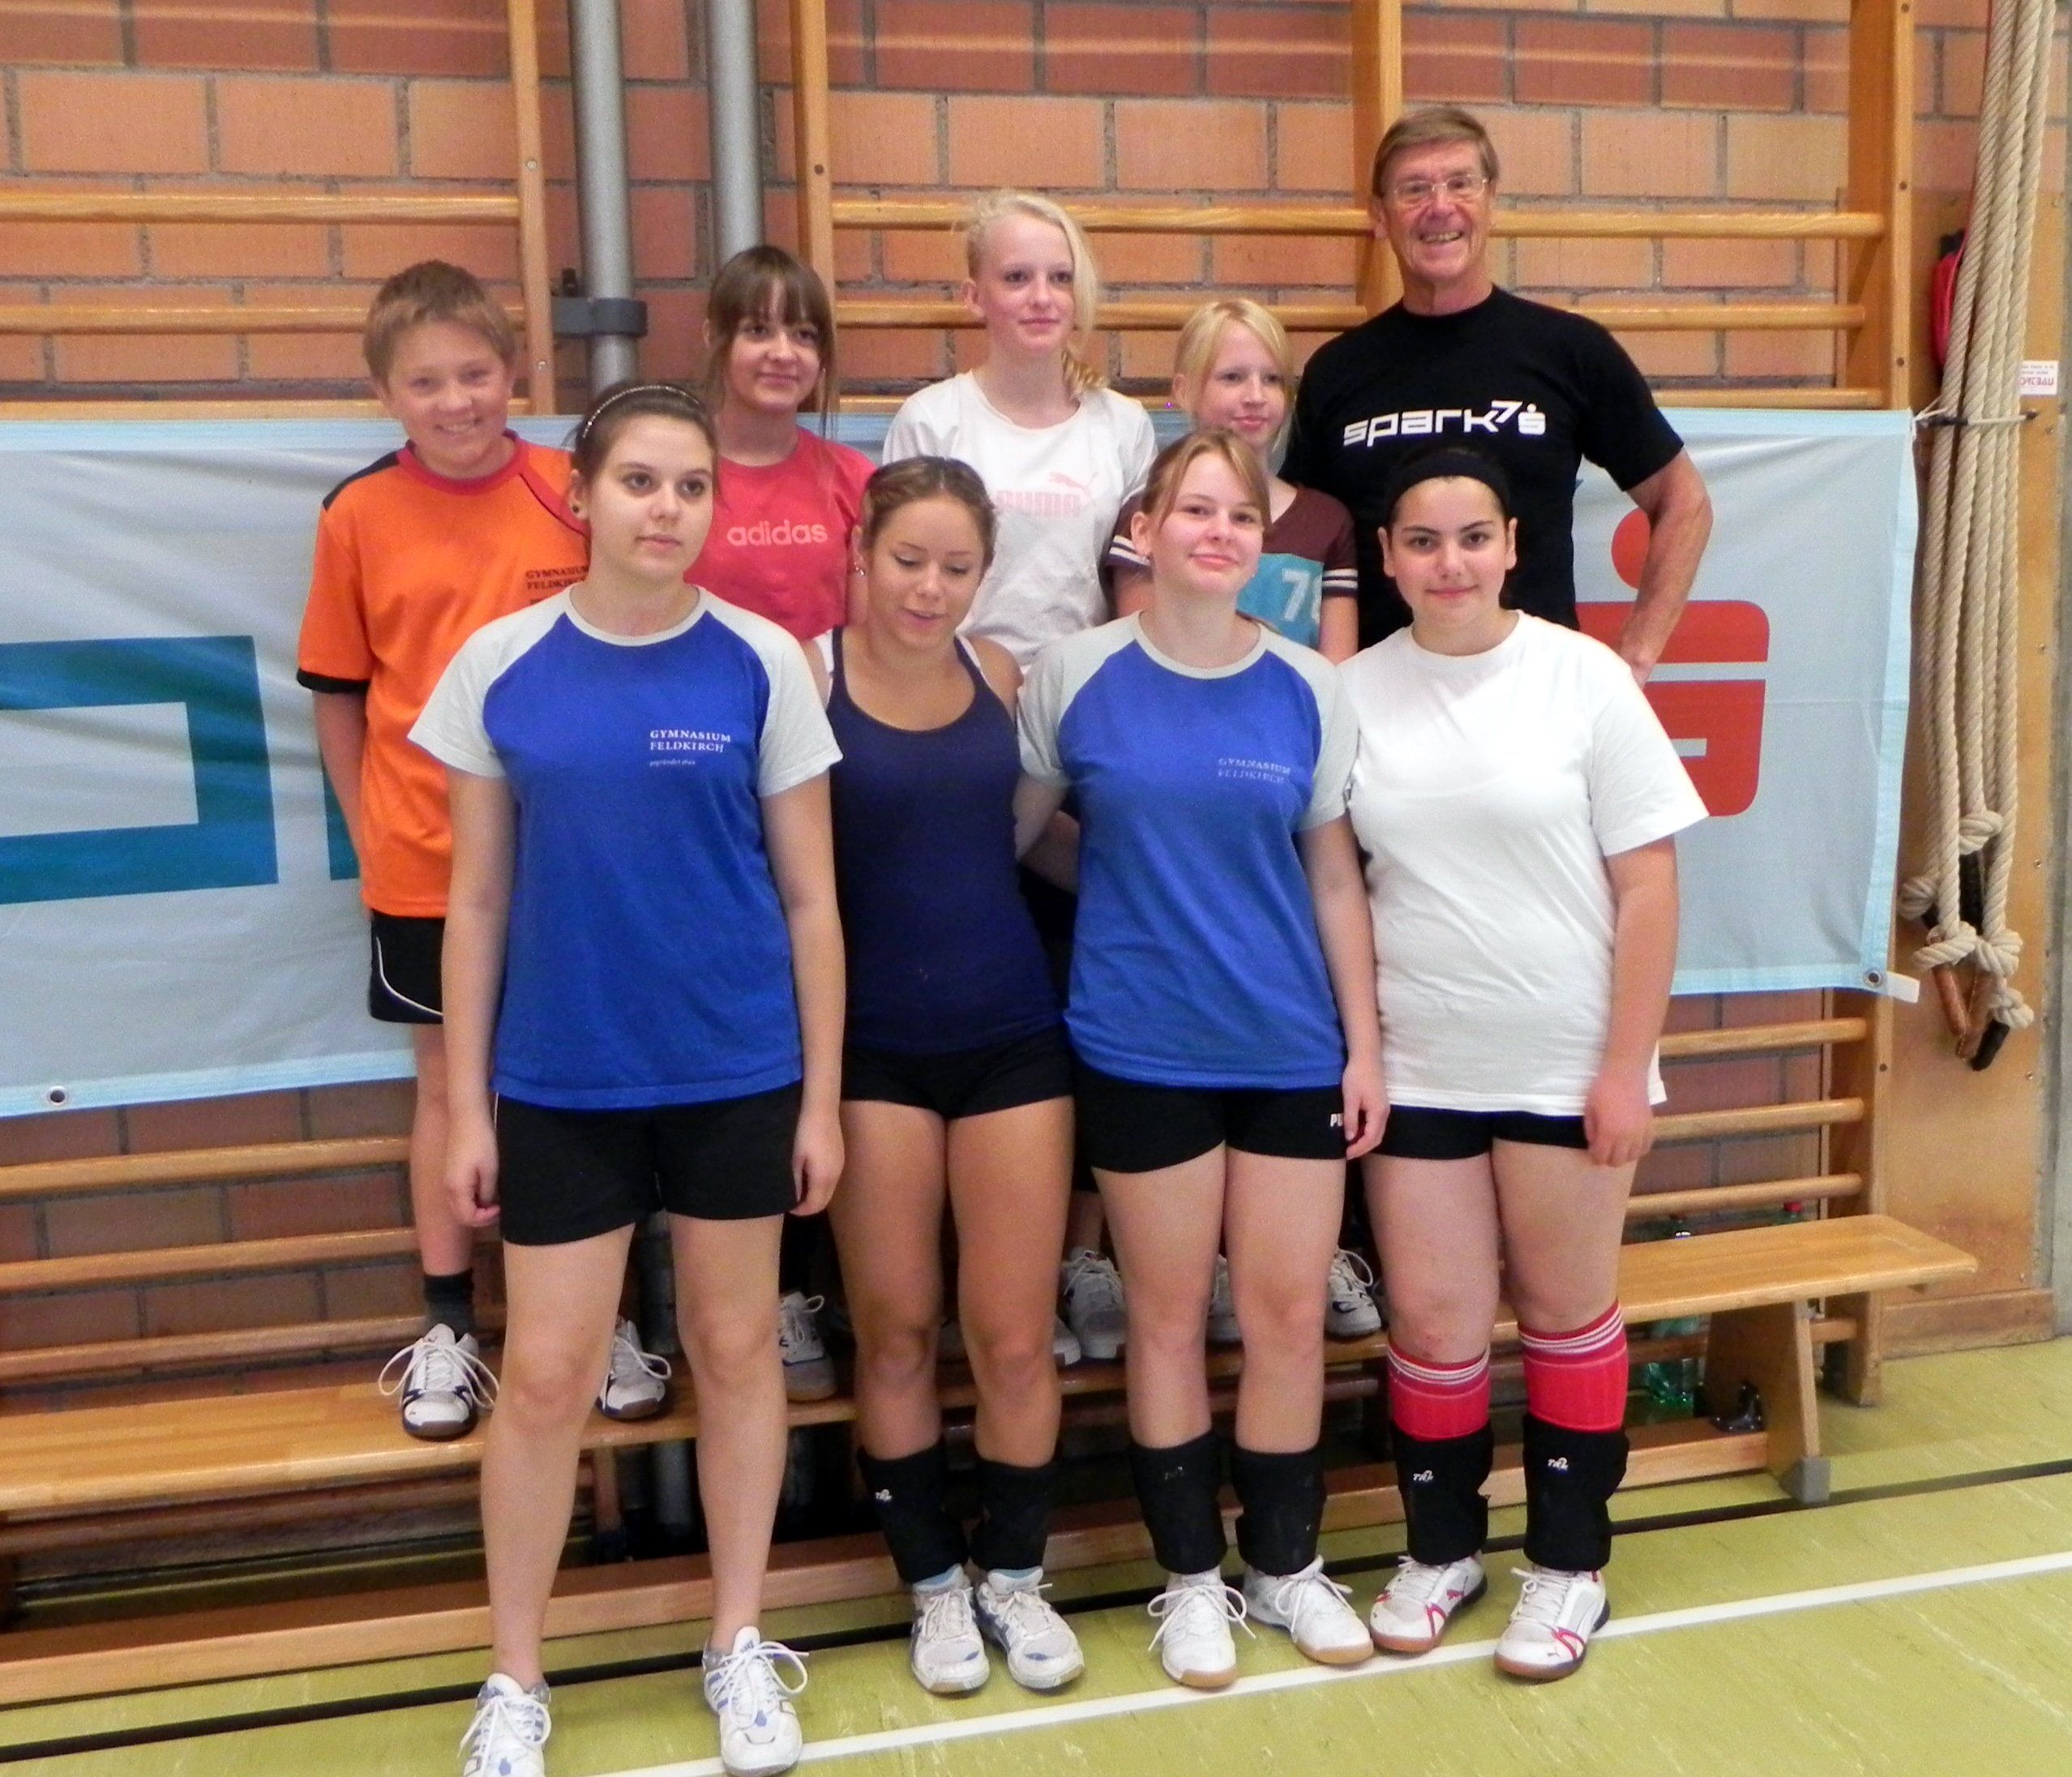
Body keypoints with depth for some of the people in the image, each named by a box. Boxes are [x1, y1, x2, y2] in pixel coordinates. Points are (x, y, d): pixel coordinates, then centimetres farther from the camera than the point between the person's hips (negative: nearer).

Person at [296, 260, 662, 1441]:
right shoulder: (359, 517, -3)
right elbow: (339, 693, 4)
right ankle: (448, 1325, 25)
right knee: (449, 1081, 12)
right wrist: (371, 839, 1)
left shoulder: (575, 492, -4)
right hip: (426, 860, 0)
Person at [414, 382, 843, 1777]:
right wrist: (467, 1105, 2)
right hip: (560, 1082, 0)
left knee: (737, 1349, 12)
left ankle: (741, 1648, 31)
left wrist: (822, 1096, -1)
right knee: (545, 1376, 6)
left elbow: (809, 897, 0)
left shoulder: (762, 663, -4)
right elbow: (477, 901, 3)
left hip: (738, 1077, 0)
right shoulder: (501, 665, -2)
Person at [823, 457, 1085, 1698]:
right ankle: (935, 1584, 30)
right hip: (873, 1045, -2)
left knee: (1016, 1337, 6)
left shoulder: (1001, 673, 3)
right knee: (895, 1333, 9)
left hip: (1011, 1034, 2)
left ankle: (1016, 1577, 28)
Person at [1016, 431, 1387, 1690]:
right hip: (1143, 1050, -1)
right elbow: (1009, 832, 6)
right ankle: (1192, 1576, 27)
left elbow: (1334, 878, 4)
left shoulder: (1307, 689, 2)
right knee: (1169, 1315, 9)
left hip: (1293, 1049, 2)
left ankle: (1287, 1564, 28)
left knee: (1291, 1313, 7)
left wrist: (1365, 1044, 2)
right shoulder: (1077, 676, -2)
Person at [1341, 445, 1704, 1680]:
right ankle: (1443, 1548, 30)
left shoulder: (1583, 676, -6)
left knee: (1568, 1313, 12)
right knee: (1432, 1321, 8)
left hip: (1565, 1066, -1)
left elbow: (1647, 882, -5)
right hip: (1416, 1066, 2)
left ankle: (1570, 1564, 29)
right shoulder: (1356, 693, 0)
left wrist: (1628, 1065, -8)